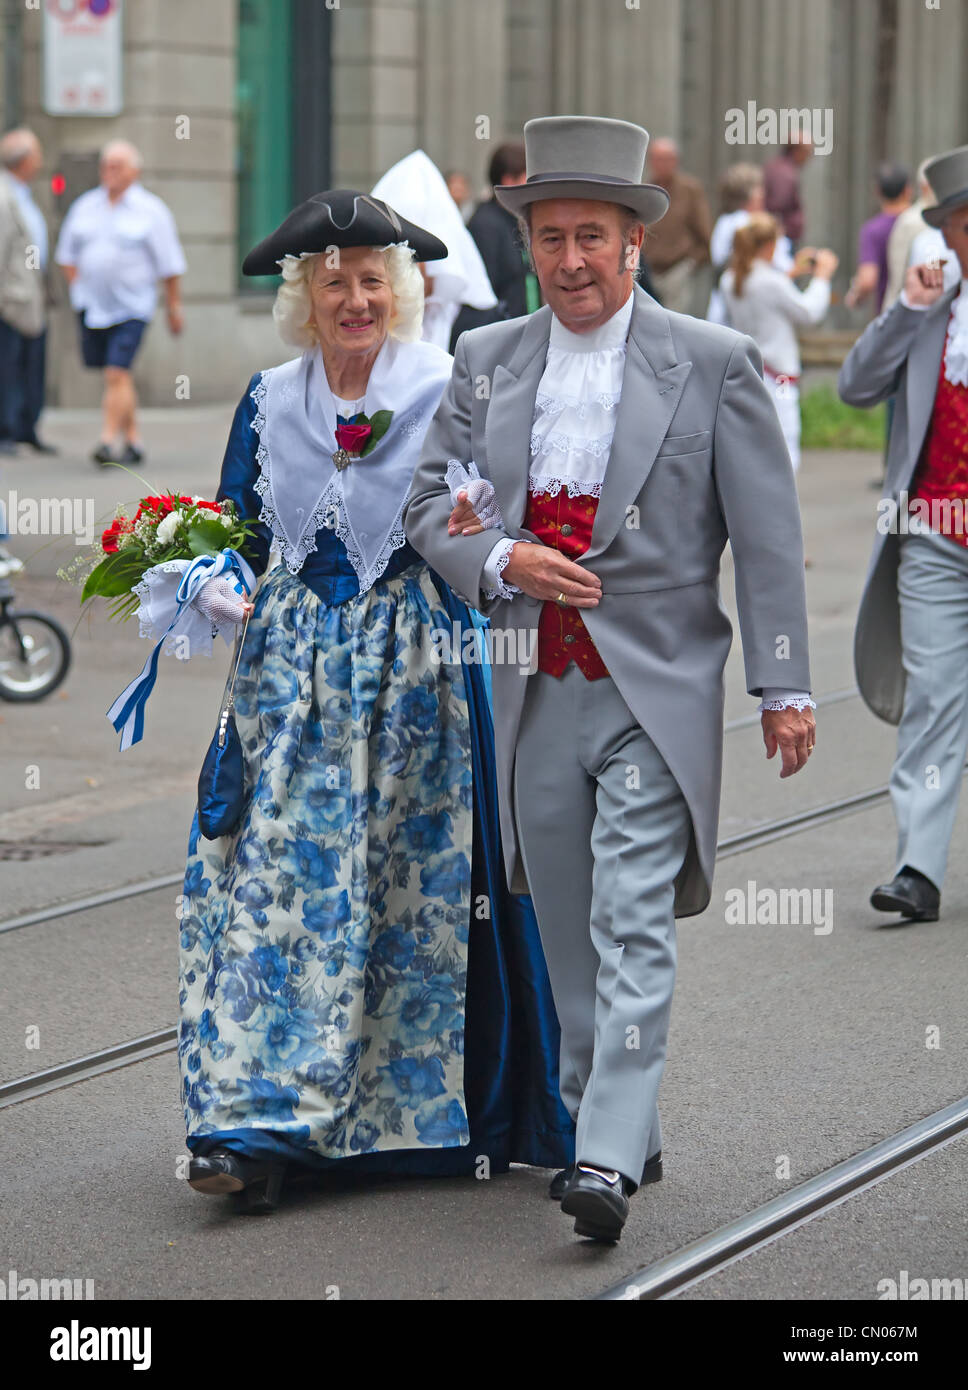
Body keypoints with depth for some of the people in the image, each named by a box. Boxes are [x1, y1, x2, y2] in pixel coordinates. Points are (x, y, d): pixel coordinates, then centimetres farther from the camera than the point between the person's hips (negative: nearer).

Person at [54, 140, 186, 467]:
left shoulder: (151, 211, -2)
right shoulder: (85, 206, 10)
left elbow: (170, 265, 0)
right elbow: (67, 254, 19)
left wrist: (174, 307, 0)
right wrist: (78, 287, 7)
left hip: (131, 307, -5)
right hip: (91, 305, 5)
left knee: (117, 375, -14)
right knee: (117, 376, 10)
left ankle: (108, 441, -17)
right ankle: (133, 442, 20)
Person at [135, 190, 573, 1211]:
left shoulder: (448, 394, -1)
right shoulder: (269, 402, 8)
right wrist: (209, 584, -5)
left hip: (415, 662, -2)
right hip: (293, 661, 2)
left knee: (412, 881, 0)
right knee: (277, 874, -6)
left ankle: (410, 1108, 14)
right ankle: (265, 1124, -7)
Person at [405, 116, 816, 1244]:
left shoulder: (713, 364, -2)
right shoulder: (485, 361, 8)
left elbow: (766, 537, -2)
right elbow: (428, 505, 11)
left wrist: (784, 685, -5)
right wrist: (501, 560, -10)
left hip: (656, 692, -4)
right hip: (534, 693, 4)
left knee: (632, 928, -13)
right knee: (568, 933, 12)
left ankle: (609, 1162, -17)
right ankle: (611, 1127, 26)